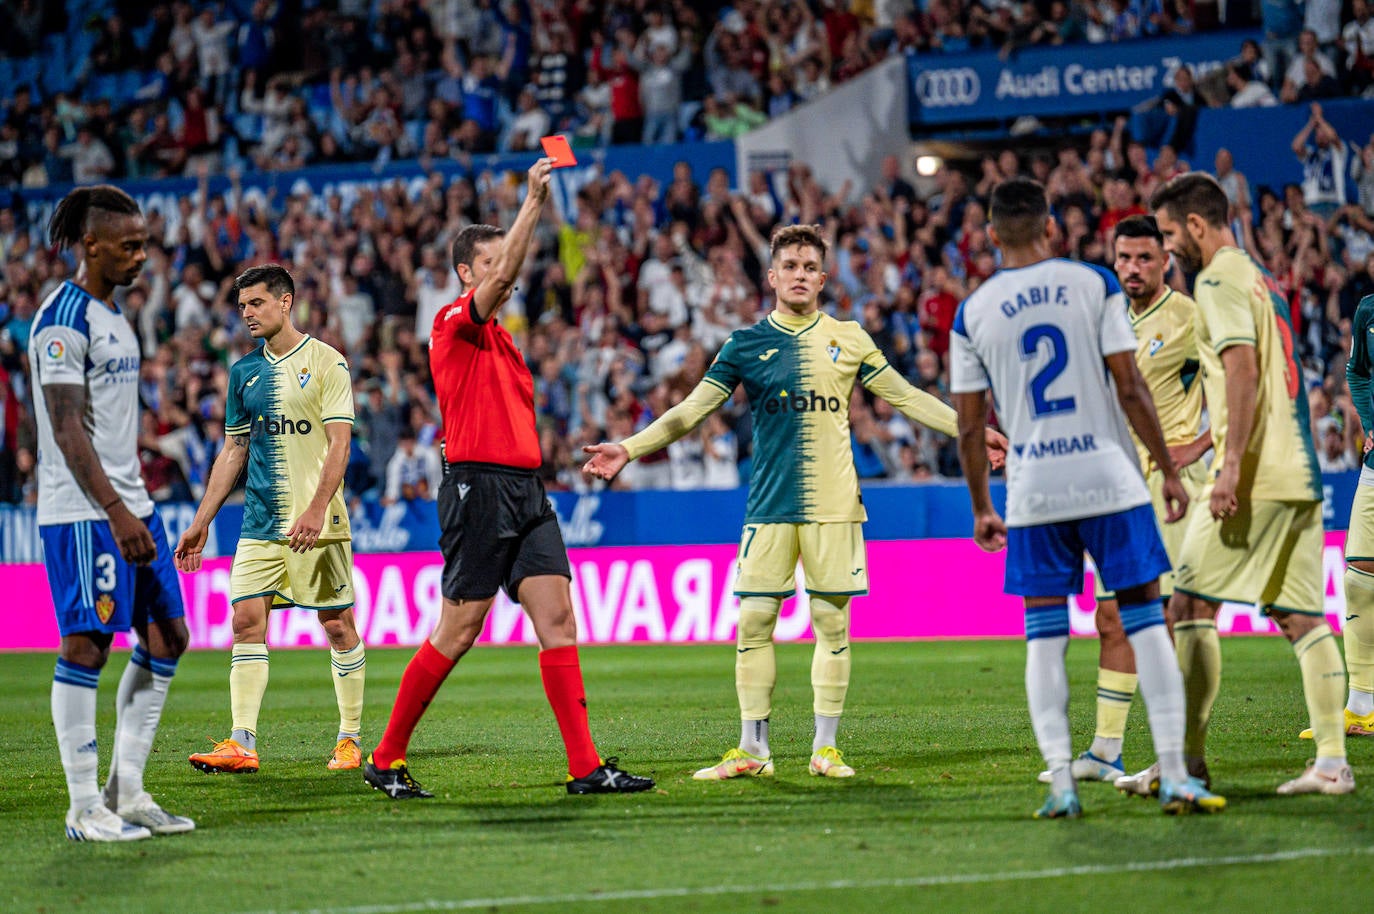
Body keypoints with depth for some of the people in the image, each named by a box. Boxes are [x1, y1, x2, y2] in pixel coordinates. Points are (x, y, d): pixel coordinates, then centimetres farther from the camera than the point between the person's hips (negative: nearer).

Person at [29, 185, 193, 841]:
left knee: (166, 637, 8)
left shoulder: (114, 315, 16)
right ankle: (84, 808, -4)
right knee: (86, 645, -8)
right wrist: (115, 513, -24)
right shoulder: (63, 319, -13)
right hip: (82, 512, -10)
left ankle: (126, 792, 13)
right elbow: (67, 430, -19)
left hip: (129, 506, 10)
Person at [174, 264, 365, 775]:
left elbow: (339, 444, -10)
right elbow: (233, 452, 18)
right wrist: (201, 522, 14)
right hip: (259, 524, 5)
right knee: (246, 621, -5)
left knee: (337, 626, 0)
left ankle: (350, 740, 10)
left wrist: (316, 510, -22)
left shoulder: (325, 362, -3)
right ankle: (242, 744, -8)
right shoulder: (244, 371, 13)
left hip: (318, 525, -5)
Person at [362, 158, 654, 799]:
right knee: (457, 632, -5)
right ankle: (386, 759, 7)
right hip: (478, 487, -8)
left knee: (558, 619, -4)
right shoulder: (454, 324, -4)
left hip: (525, 490, 8)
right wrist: (534, 202, -25)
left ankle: (585, 766, -9)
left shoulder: (499, 338, 22)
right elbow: (501, 275, -22)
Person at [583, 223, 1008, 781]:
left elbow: (905, 397, 12)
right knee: (753, 620, -2)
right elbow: (692, 409, 6)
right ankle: (752, 750, 7)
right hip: (770, 505, 0)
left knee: (831, 621, 1)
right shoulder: (747, 345, 7)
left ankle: (825, 747, 9)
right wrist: (629, 449, -3)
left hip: (833, 504, 0)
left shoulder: (848, 339, 8)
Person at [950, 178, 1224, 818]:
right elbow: (1130, 388, -5)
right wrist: (1168, 470, 3)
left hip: (1033, 490, 1)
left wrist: (981, 509, 15)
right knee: (1146, 622, 3)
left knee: (1045, 637, 7)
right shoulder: (1094, 284, -1)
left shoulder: (972, 314, 3)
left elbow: (970, 426, 5)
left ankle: (1060, 783, -1)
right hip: (1109, 477, -1)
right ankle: (1174, 776, -3)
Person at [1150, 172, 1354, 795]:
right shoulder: (1261, 278, 21)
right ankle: (1332, 762, 2)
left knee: (1190, 603, -4)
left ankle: (1187, 759, -4)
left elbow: (1243, 370, -20)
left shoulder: (1219, 280, -7)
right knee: (1302, 617, 6)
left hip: (1254, 475, -9)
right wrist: (1208, 442, 30)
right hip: (1299, 474, 9)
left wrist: (1231, 466, -25)